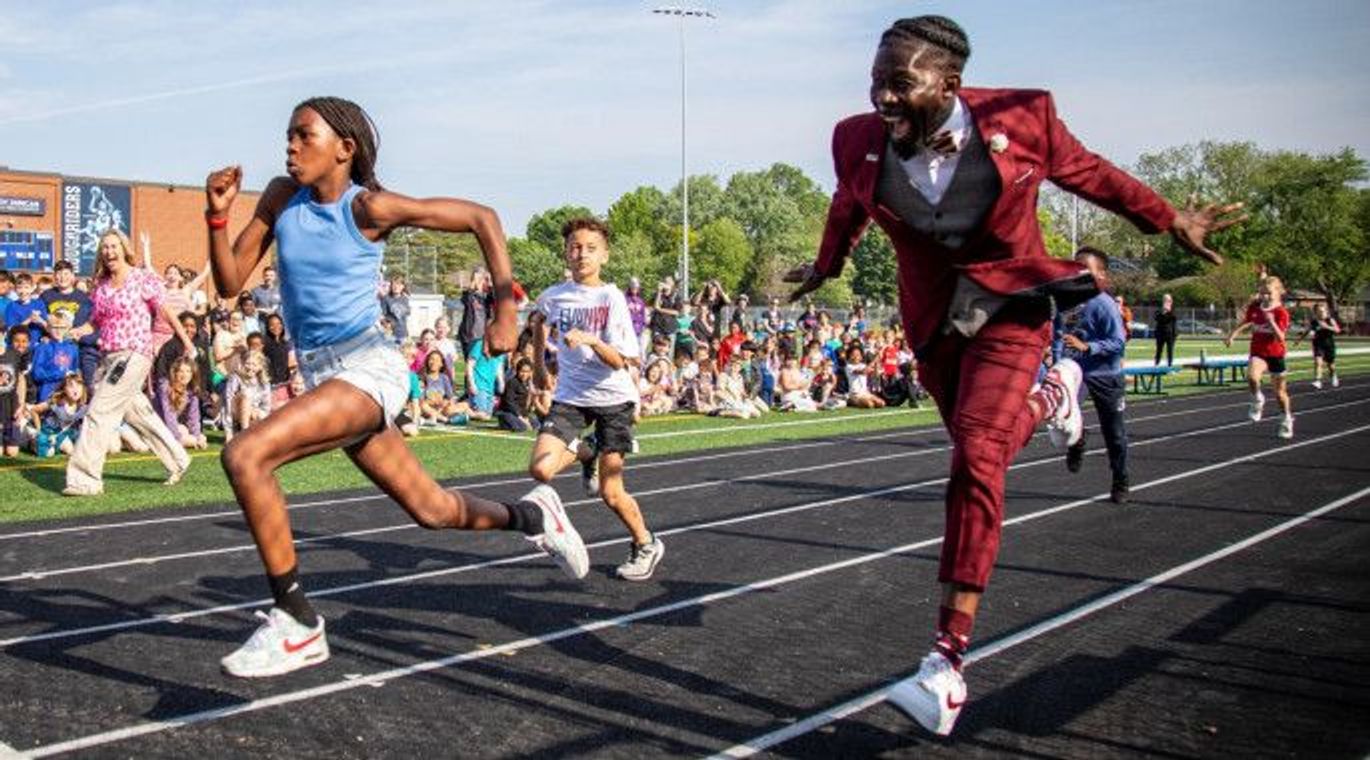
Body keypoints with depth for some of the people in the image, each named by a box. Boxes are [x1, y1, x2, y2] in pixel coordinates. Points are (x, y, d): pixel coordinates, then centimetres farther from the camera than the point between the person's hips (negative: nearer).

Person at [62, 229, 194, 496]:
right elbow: (95, 321, 17)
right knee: (138, 412, 13)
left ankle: (86, 479, -10)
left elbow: (165, 311, 2)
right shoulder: (100, 285, 13)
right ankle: (177, 461, 28)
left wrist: (186, 341, 7)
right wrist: (79, 330, -4)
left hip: (133, 355, -7)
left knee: (99, 412, -12)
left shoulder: (142, 279, -3)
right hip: (109, 358, 7)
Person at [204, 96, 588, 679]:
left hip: (367, 368, -7)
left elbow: (480, 218, -6)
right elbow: (230, 283, 6)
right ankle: (530, 515, 41)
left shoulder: (370, 207, -11)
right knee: (431, 510, 15)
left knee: (245, 455, -25)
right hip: (322, 376, 7)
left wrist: (505, 310, -11)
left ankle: (295, 622, -15)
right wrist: (217, 216, -10)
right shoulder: (281, 198, 4)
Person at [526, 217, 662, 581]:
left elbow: (620, 362, -17)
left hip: (613, 397, -3)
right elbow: (538, 319, 25)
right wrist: (538, 361, 24)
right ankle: (584, 452, 16)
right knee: (540, 469, -17)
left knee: (610, 493, -2)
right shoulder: (554, 296, -1)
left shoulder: (612, 298, -12)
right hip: (570, 397, 3)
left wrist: (590, 340, -32)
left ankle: (646, 545, 24)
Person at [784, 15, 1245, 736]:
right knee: (978, 447, 17)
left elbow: (1086, 171, 0)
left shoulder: (1019, 117, -18)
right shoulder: (859, 142, -12)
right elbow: (848, 209, 10)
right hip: (933, 318, 4)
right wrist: (825, 268, 26)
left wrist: (1170, 221, 10)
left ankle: (946, 666, -22)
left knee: (976, 456, -21)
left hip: (1010, 305, -4)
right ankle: (1048, 396, 53)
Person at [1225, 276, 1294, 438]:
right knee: (1252, 376, -32)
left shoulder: (1281, 312, -13)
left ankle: (1287, 420, 33)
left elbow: (1280, 338, -21)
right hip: (1258, 353, 2)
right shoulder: (1254, 308, -1)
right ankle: (1257, 400, -3)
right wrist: (1232, 334, 10)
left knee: (1280, 391, 11)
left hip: (1276, 355, -2)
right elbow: (1245, 322, 20)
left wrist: (1271, 321, -34)